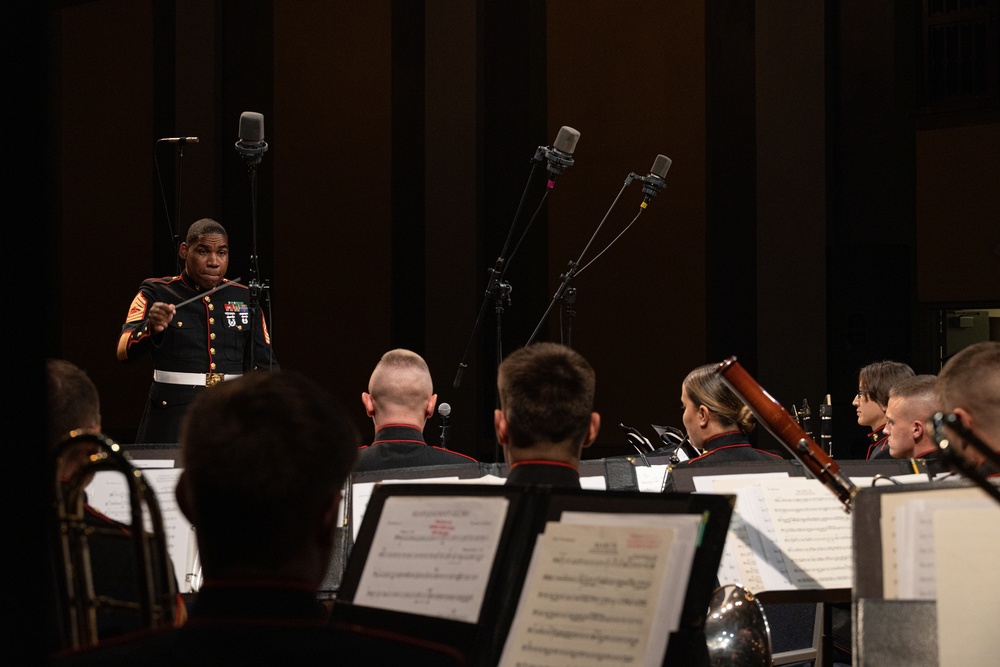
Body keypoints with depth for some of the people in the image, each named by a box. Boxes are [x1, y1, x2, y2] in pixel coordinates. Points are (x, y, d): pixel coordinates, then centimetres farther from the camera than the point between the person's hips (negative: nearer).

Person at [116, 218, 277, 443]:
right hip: (172, 421, -2)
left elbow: (264, 365, 11)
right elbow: (125, 351, -13)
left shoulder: (245, 298, 10)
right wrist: (151, 328, -34)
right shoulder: (156, 293, 1)